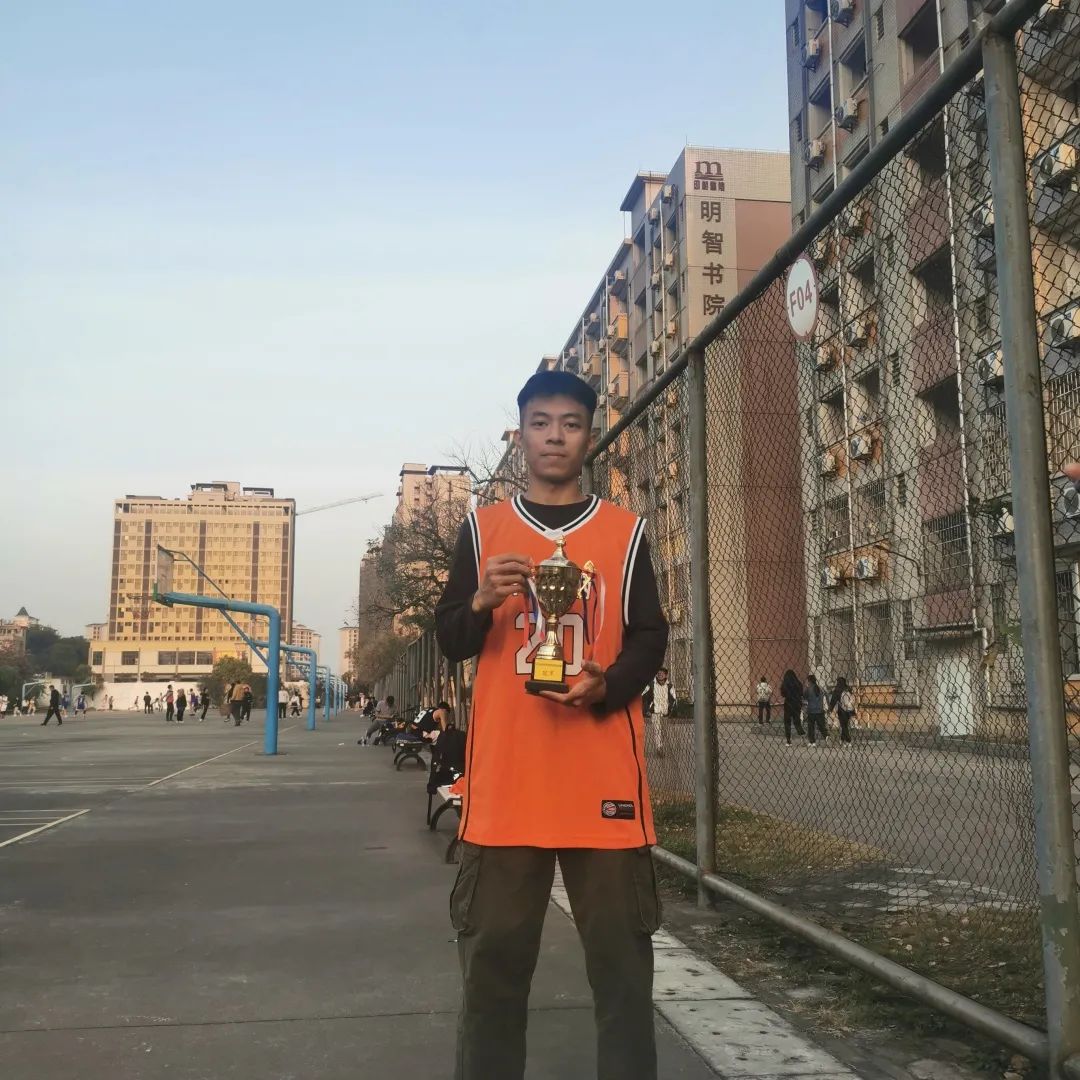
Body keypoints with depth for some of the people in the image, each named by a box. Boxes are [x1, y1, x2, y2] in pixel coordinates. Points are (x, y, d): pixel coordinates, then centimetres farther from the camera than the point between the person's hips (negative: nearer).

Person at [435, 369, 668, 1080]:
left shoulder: (626, 531, 8)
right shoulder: (482, 528, 9)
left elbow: (650, 639, 6)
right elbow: (450, 642, 8)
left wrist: (607, 686, -13)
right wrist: (482, 601, -13)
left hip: (603, 771, 0)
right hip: (505, 772, 0)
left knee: (621, 955, 4)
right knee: (494, 956, 6)